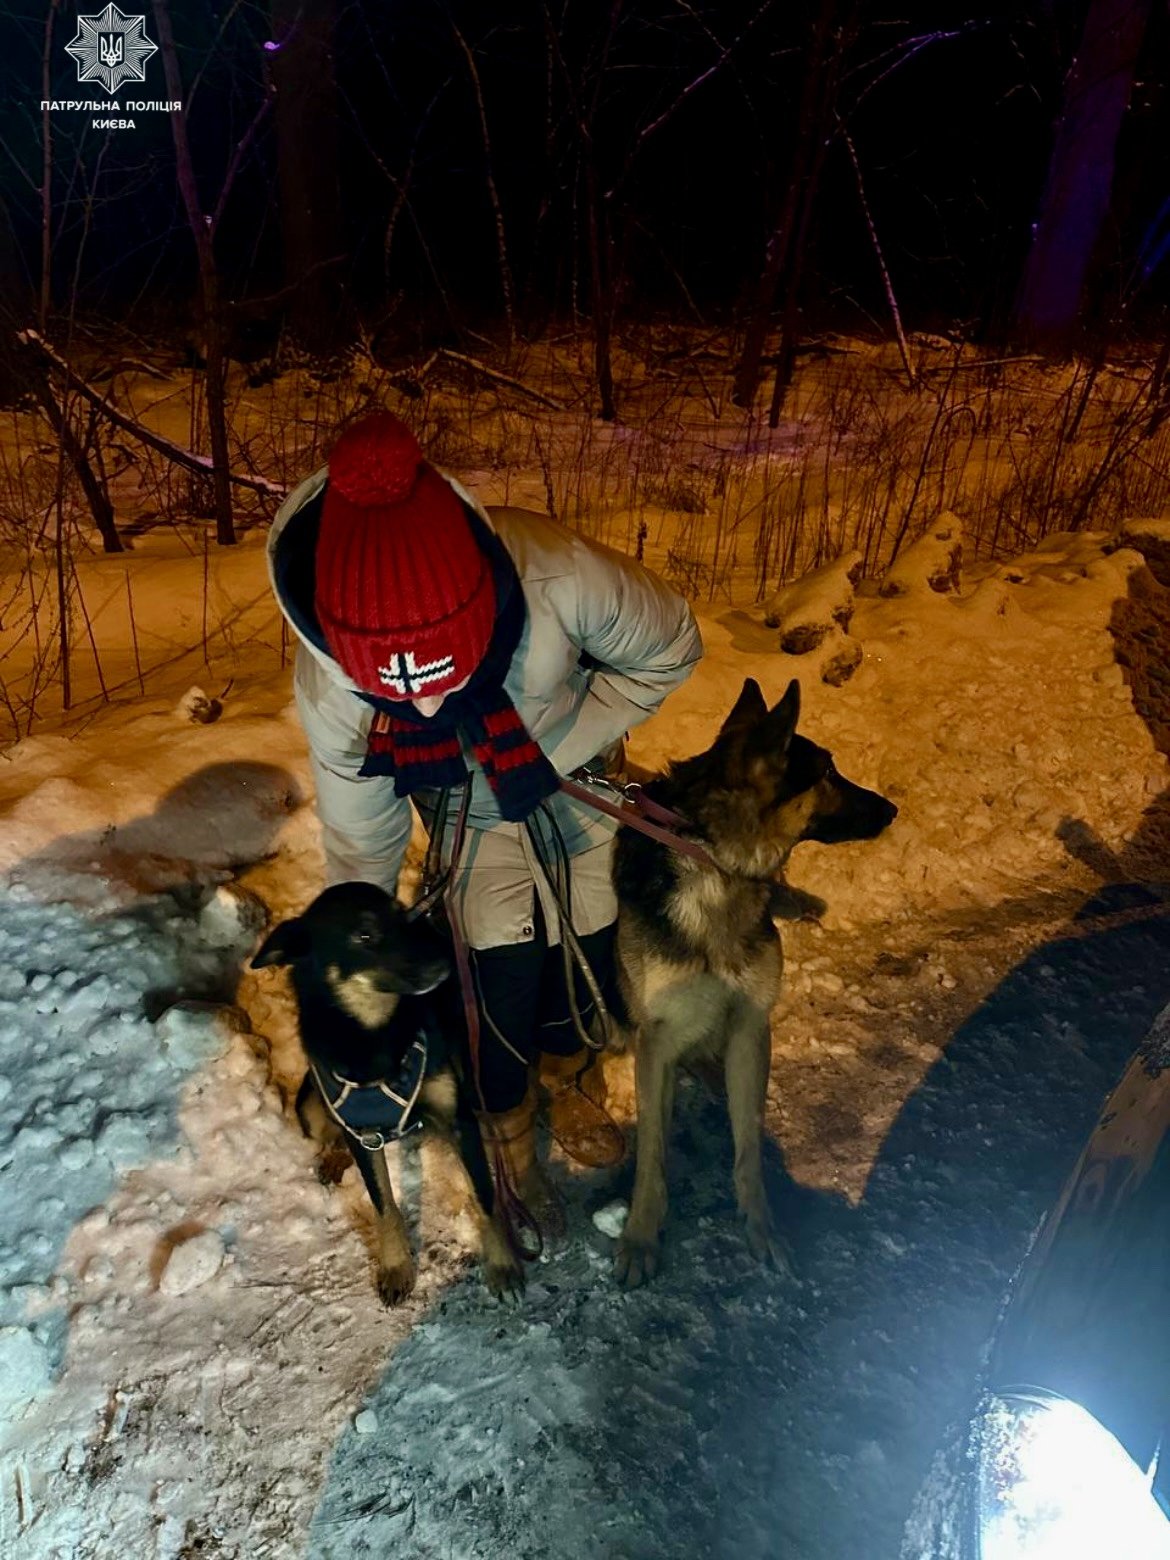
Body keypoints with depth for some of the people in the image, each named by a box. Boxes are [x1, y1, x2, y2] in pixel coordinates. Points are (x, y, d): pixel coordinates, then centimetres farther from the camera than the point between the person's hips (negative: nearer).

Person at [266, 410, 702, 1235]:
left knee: (589, 953, 8)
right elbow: (360, 836, -14)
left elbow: (670, 647, -19)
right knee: (504, 974, -7)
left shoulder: (554, 572, -41)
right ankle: (508, 1133, 25)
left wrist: (561, 748, -25)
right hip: (471, 810, 0)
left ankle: (568, 1074, 42)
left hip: (575, 777, 1)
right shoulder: (328, 686, -33)